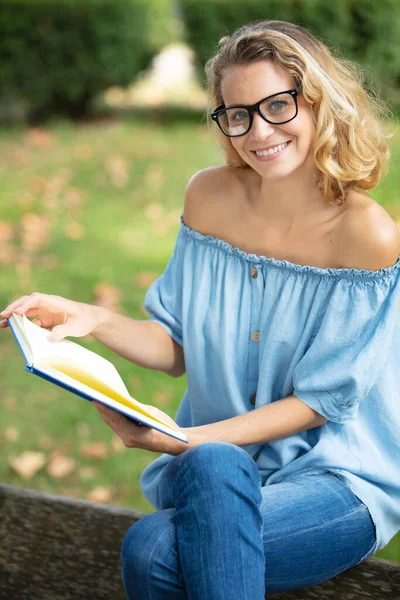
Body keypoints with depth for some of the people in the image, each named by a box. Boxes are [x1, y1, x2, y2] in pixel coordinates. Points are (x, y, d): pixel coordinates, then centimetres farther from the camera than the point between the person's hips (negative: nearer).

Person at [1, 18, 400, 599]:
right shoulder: (210, 197, 1)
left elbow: (318, 402, -11)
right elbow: (180, 349, 9)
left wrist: (187, 440, -20)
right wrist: (94, 320, -8)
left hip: (340, 476, -3)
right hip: (213, 454, 3)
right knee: (149, 548, -31)